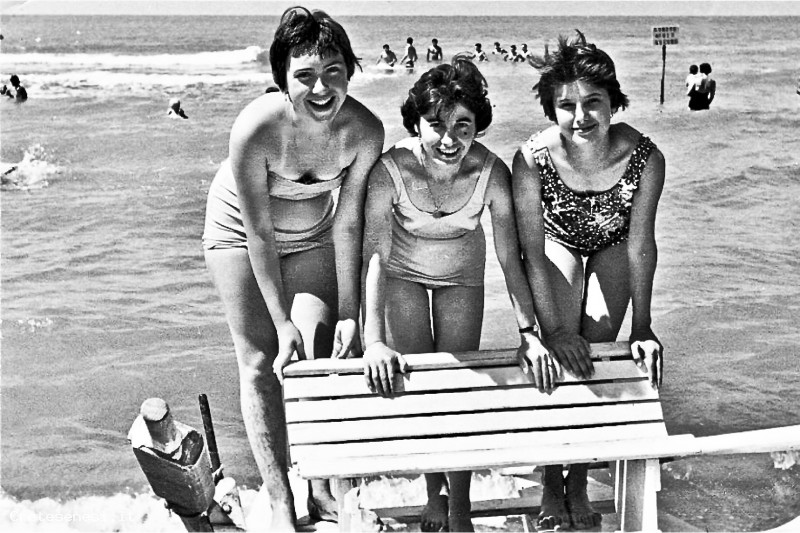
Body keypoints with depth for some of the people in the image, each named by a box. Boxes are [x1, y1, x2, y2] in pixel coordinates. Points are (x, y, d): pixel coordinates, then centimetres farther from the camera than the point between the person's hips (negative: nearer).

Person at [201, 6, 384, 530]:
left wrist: (348, 314, -16)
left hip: (313, 233, 2)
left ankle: (323, 488, 14)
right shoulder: (256, 129, -36)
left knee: (323, 354, -2)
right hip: (241, 230, -2)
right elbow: (259, 233, -27)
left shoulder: (365, 130, -28)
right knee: (261, 361, -2)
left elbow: (347, 223, -18)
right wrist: (281, 320, -23)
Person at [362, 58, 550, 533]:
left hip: (462, 275, 1)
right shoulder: (391, 170, -34)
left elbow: (510, 256, -24)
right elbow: (375, 257, -34)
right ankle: (434, 495, 21)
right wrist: (374, 341, -41)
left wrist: (528, 331, -30)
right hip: (404, 272, 0)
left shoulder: (491, 173, -31)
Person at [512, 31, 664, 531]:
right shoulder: (533, 159, -34)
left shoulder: (644, 157, -32)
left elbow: (640, 244, -23)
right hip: (558, 243, -1)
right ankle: (552, 485, 5)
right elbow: (531, 252, -29)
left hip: (612, 247, 1)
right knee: (560, 360, -11)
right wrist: (552, 330, -32)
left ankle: (579, 483, 12)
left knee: (598, 353, -4)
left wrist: (642, 327, -23)